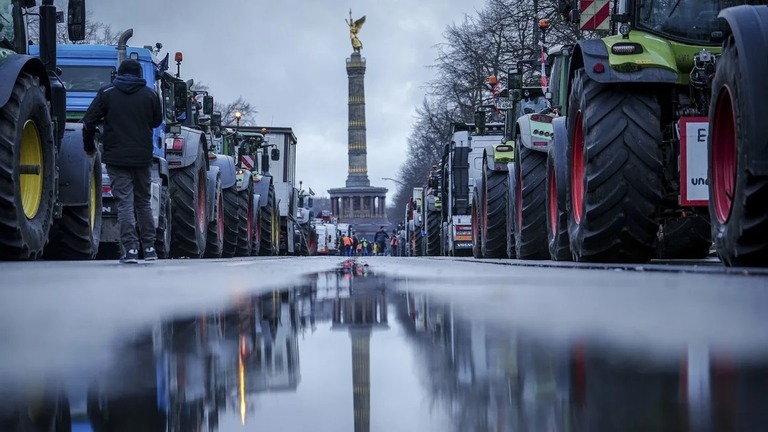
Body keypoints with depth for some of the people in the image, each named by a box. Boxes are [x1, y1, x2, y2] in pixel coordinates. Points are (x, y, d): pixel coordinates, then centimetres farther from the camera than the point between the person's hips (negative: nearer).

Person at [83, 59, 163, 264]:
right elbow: (157, 121, 16)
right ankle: (149, 247, 17)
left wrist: (89, 147, 13)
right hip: (143, 157, 2)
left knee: (124, 203, -3)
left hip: (116, 157, -2)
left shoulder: (106, 93, 0)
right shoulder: (150, 95, 3)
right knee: (143, 202, 15)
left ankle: (130, 248, -12)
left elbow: (89, 122, 0)